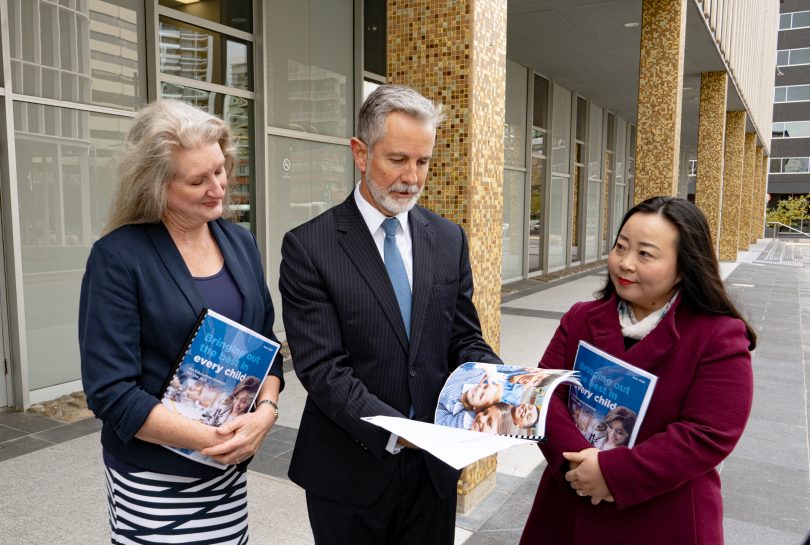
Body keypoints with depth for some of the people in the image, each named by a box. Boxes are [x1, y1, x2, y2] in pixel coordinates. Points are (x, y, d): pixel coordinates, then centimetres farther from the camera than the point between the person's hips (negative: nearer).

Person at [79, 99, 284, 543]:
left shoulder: (240, 242, 2)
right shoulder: (118, 257, -14)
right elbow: (109, 390, -15)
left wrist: (265, 411, -11)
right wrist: (213, 439, -19)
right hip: (154, 481, -4)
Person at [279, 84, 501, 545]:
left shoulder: (449, 239, 2)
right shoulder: (309, 247, -11)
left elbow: (465, 339, 5)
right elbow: (321, 368, -16)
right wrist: (396, 431, -26)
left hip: (435, 467, 4)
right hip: (350, 474, -3)